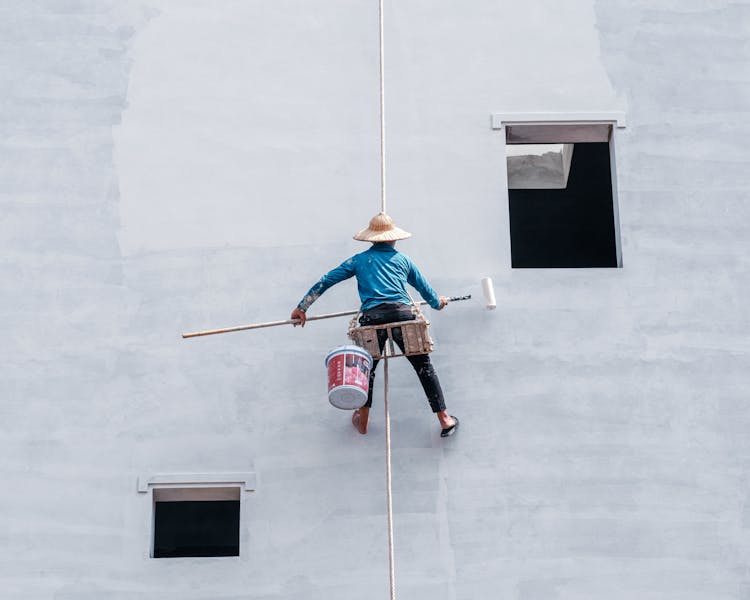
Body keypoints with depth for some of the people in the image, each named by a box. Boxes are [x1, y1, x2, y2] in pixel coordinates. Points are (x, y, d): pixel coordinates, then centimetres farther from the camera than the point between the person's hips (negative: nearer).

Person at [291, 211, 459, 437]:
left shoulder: (359, 260, 22)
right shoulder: (403, 260, 24)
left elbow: (325, 281, 17)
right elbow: (424, 288, 36)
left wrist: (302, 307, 23)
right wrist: (438, 302, 58)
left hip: (372, 316, 0)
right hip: (401, 313, 0)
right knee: (424, 366, 8)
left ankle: (363, 420, 26)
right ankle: (444, 420, 7)